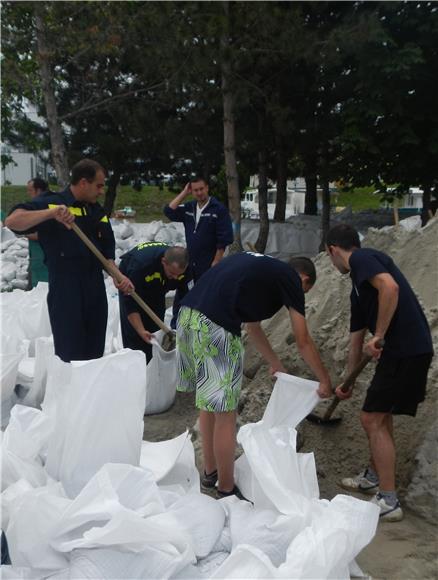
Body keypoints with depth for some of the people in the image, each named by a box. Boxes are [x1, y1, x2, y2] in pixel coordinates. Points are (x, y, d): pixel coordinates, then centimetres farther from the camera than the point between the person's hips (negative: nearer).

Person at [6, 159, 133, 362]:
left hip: (96, 291, 6)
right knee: (70, 357, -4)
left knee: (94, 355, 12)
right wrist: (51, 212, -33)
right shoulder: (50, 202, -8)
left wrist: (117, 275, 0)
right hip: (65, 292, -6)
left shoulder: (97, 211, 13)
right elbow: (12, 221, -21)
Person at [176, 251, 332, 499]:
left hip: (187, 314, 9)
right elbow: (303, 342, 13)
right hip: (215, 326, -9)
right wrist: (325, 381, 27)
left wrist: (277, 365, 49)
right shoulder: (291, 279, 8)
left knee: (209, 403, 24)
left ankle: (211, 472, 39)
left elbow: (254, 328, 39)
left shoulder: (260, 267, 29)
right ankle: (226, 489, 20)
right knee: (225, 413, 6)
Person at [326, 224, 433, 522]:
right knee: (379, 415, 22)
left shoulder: (362, 258, -6)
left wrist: (379, 336, -18)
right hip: (407, 350, 10)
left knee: (373, 419, -2)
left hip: (406, 350, -10)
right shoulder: (359, 287, 22)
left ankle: (389, 501, 6)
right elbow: (357, 339, 28)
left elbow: (390, 287, -26)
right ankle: (374, 478, 39)